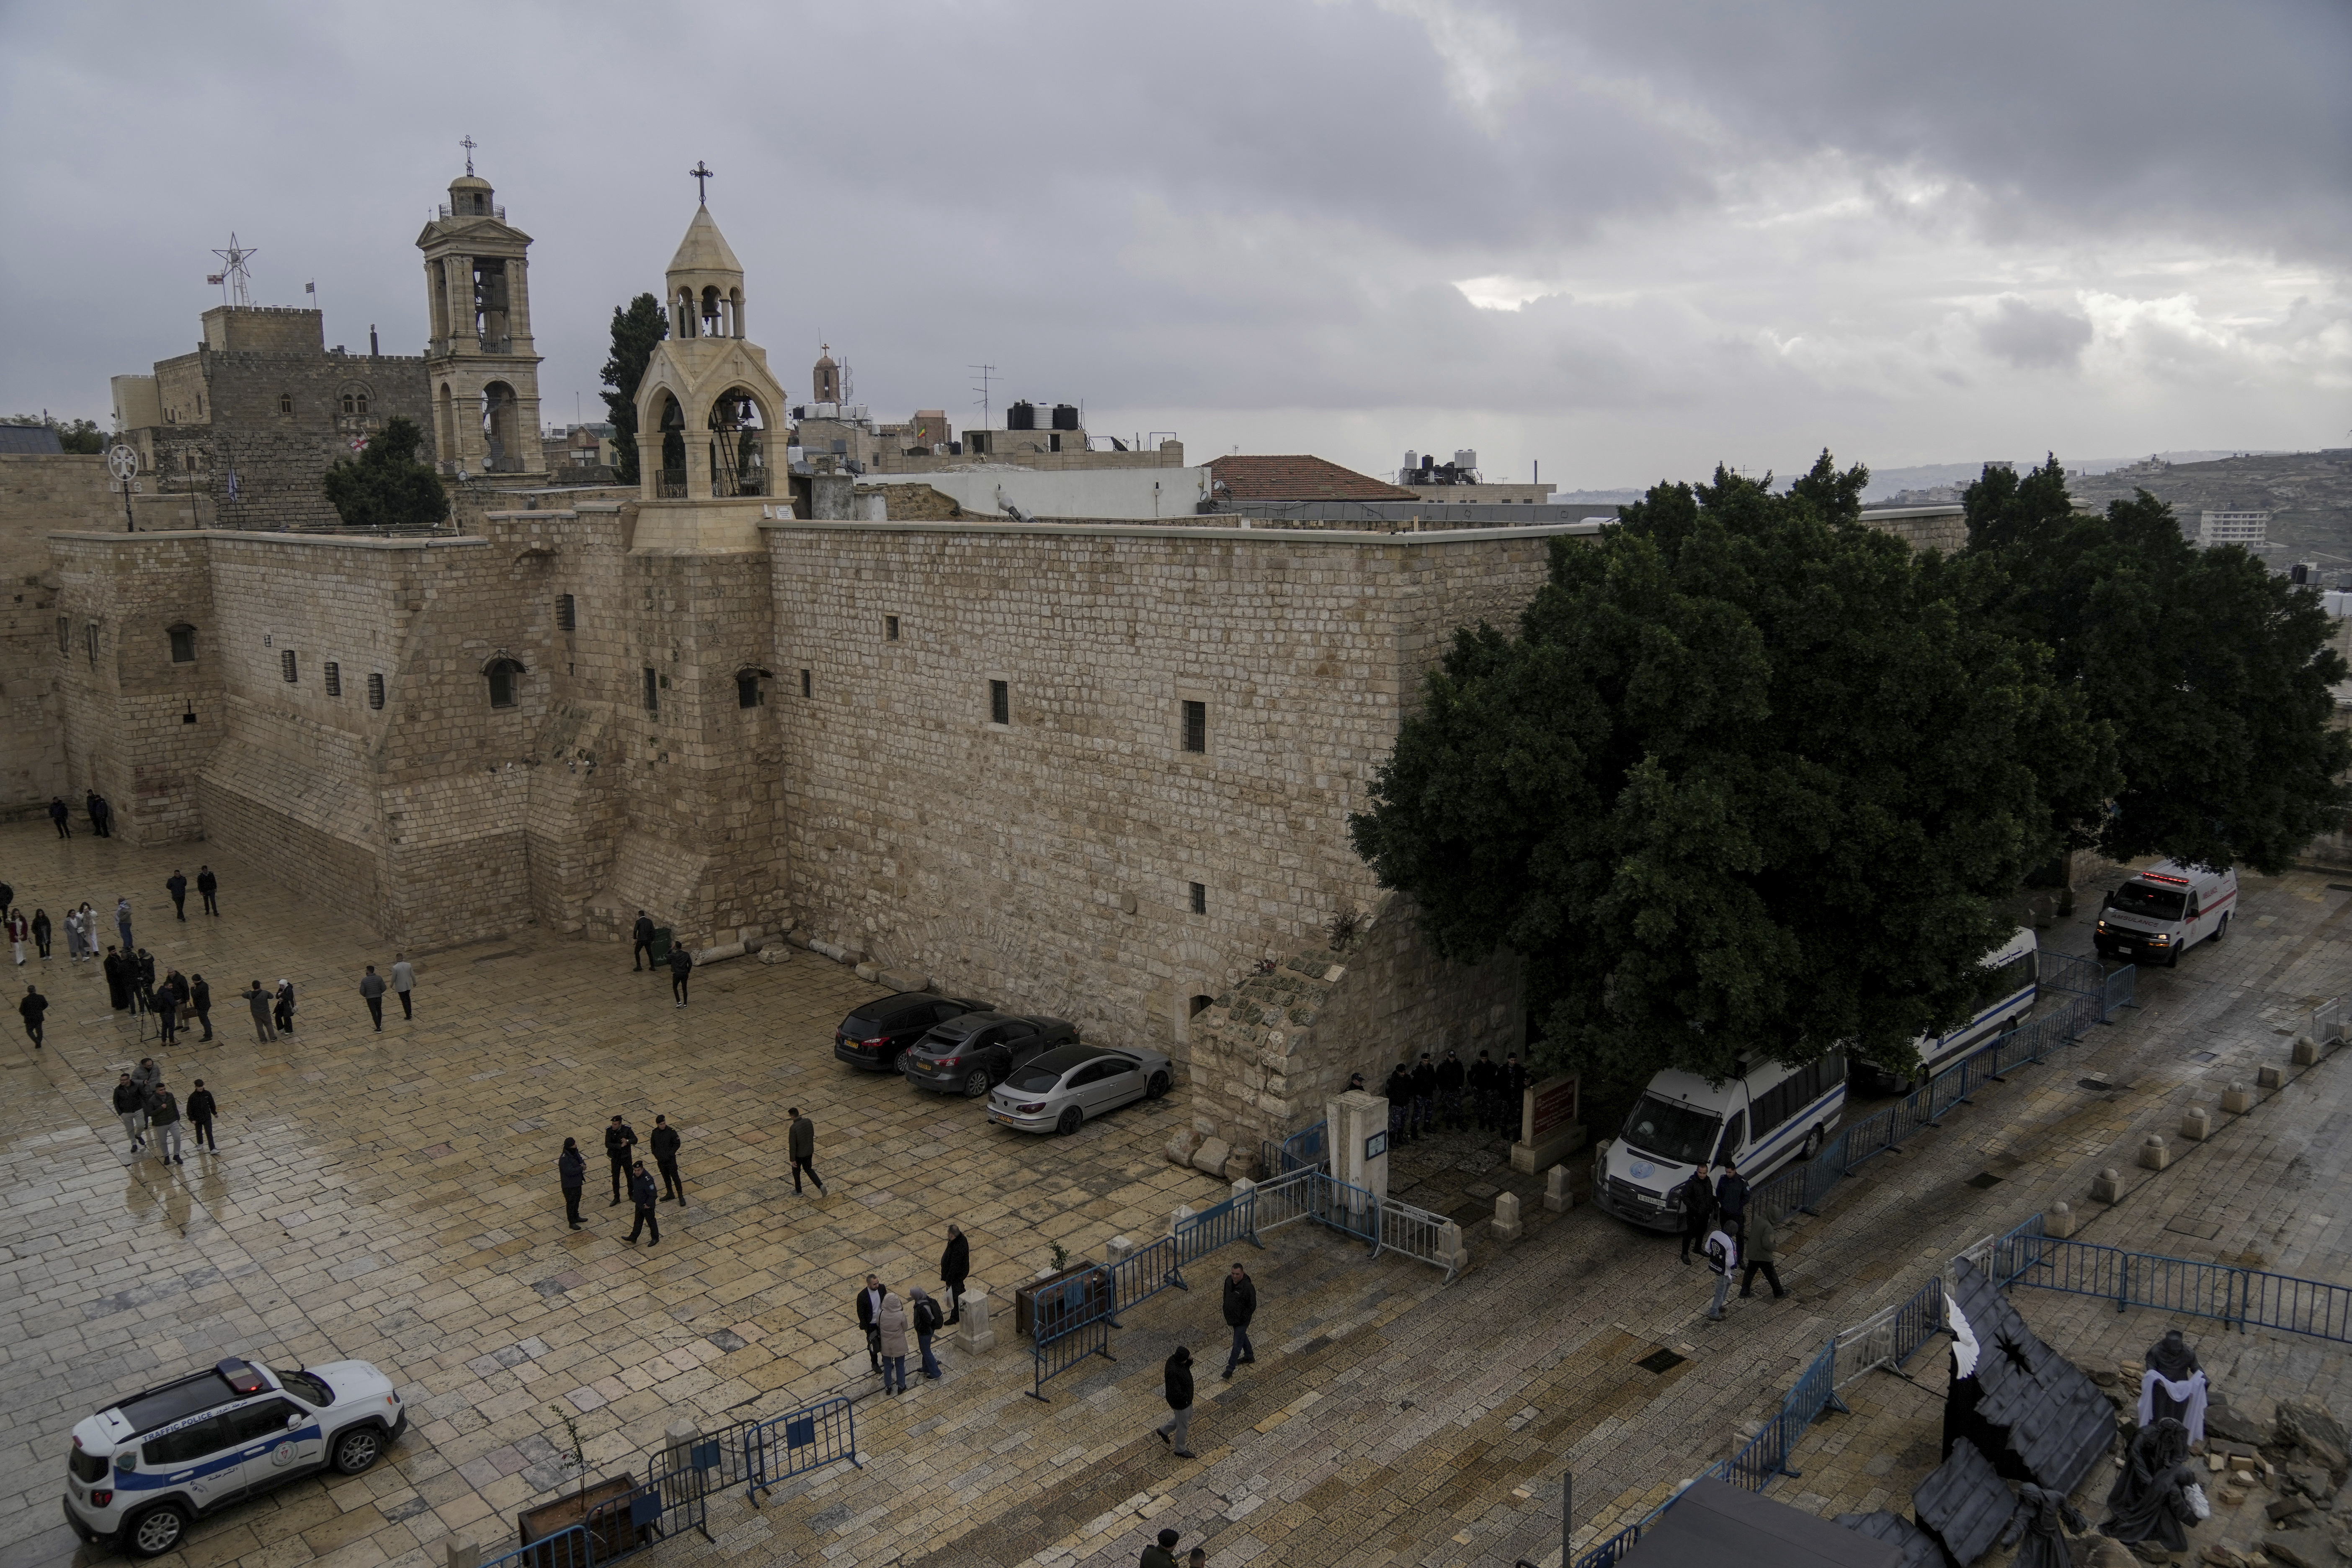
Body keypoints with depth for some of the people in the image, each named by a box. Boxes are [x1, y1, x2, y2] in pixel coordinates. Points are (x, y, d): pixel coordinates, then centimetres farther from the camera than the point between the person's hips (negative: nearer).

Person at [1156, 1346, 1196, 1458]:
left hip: (1185, 1397, 9)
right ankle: (1180, 1450, 40)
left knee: (1188, 1416, 31)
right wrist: (1186, 1397, -18)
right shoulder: (1173, 1372, -41)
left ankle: (1164, 1431, 46)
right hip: (1180, 1402, -9)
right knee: (1183, 1426, 15)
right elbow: (1176, 1393, -36)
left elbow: (1187, 1366, 5)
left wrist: (1190, 1360, -16)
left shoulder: (1174, 1358, -15)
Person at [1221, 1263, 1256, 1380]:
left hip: (1241, 1320, -7)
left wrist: (1242, 1319, -18)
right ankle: (1249, 1356, 50)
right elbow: (1226, 1296, 8)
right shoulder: (1229, 1280, -10)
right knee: (1242, 1336, 28)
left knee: (1237, 1344, 5)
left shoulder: (1248, 1288, -31)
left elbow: (1252, 1306, -21)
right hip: (1231, 1317, 7)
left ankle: (1230, 1369, 18)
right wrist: (1226, 1314, 11)